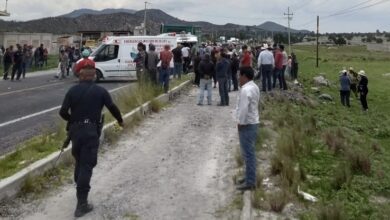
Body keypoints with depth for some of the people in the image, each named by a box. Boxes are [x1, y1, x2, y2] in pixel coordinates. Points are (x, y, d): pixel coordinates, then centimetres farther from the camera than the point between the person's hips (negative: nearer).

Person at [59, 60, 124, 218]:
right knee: (87, 165, -4)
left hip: (75, 130, 3)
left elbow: (63, 112, -4)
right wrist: (120, 120, 21)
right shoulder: (100, 91, -3)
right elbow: (112, 108, 2)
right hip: (91, 131, -3)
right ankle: (81, 204, -6)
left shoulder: (72, 91, 0)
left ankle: (80, 191, 38)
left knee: (79, 162, 22)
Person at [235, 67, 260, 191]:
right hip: (252, 123, 10)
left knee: (248, 154, -5)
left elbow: (244, 108, -24)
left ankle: (250, 182, 1)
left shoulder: (245, 90, -21)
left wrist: (240, 123, -14)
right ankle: (250, 177, 27)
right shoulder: (253, 87, 12)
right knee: (249, 153, 17)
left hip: (247, 125, -10)